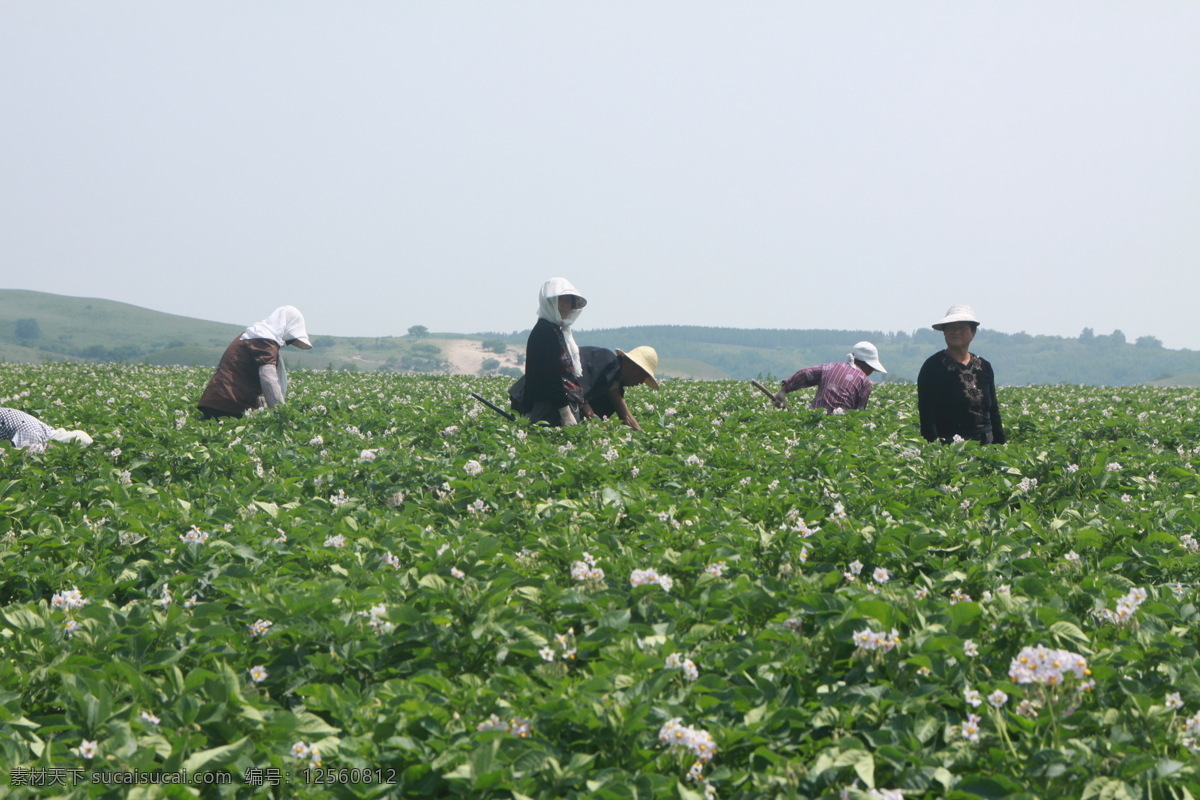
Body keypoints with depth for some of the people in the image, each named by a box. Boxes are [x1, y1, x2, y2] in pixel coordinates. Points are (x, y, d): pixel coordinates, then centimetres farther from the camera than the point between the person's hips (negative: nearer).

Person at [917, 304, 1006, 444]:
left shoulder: (984, 367, 13)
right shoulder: (933, 366, -2)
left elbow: (993, 411, 17)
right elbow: (926, 415, -7)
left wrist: (1001, 445, 12)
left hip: (985, 443, 4)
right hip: (947, 446, -4)